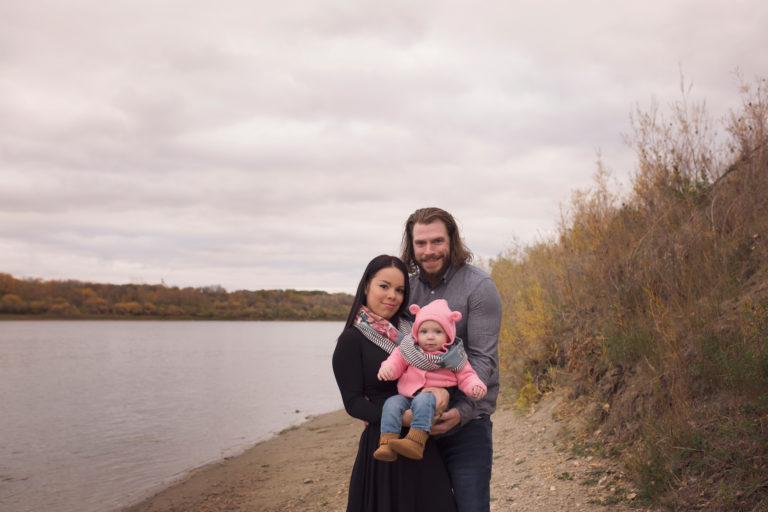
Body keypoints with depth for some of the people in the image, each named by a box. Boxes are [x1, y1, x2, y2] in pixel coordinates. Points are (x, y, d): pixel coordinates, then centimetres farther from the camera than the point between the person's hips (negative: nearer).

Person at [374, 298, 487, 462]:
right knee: (392, 403, -25)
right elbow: (397, 360, 11)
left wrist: (475, 387, -12)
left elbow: (465, 376, 9)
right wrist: (387, 368, -13)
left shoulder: (454, 356, 7)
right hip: (407, 396, 3)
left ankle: (417, 441, -47)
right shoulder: (409, 350, 11)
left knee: (422, 401, -35)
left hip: (437, 399, -3)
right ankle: (386, 444, -30)